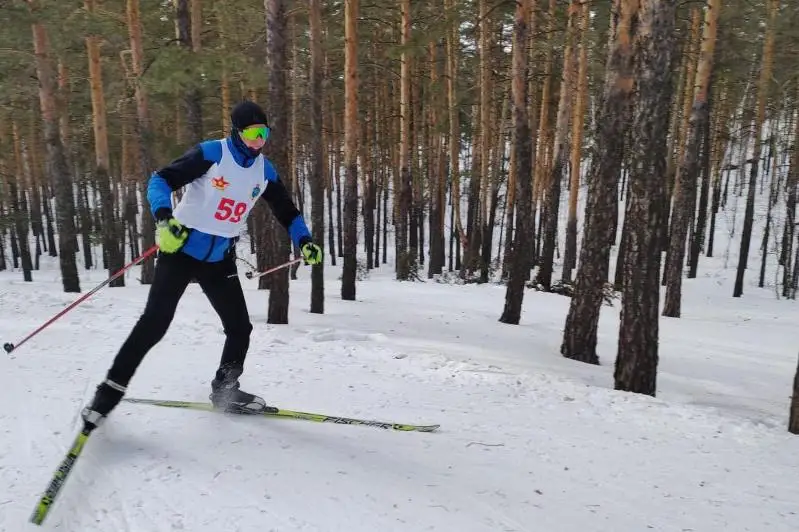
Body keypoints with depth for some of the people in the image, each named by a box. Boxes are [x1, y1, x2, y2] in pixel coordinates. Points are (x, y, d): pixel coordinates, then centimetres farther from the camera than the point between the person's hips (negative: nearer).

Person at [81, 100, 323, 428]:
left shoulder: (264, 170, 3)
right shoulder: (211, 153, -13)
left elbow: (286, 210, 12)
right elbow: (161, 180, -18)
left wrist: (304, 241, -4)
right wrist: (163, 216, -36)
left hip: (220, 259, 5)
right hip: (181, 249, -5)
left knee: (240, 327, 5)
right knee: (154, 324, -9)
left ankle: (224, 390, 26)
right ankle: (111, 390, 8)